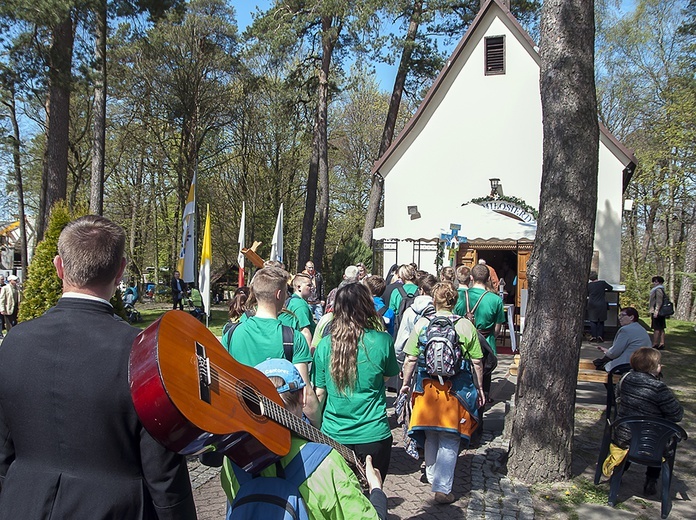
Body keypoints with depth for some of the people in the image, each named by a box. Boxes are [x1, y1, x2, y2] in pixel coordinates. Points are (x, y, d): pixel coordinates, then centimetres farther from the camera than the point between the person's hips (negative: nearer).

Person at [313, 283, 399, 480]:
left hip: (333, 435, 2)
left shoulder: (325, 345, -6)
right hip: (373, 435, -2)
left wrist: (318, 426, 15)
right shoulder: (382, 341, -12)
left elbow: (319, 393, 1)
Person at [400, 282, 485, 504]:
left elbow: (410, 359, -3)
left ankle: (432, 476, 38)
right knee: (449, 441, 7)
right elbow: (477, 363, -4)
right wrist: (479, 388, 9)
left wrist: (406, 383, 10)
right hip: (456, 390, -2)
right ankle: (442, 489, 9)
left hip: (427, 387, 2)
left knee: (431, 437, 20)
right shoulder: (466, 326, -6)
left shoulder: (422, 324, -4)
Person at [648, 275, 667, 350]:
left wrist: (656, 311, -23)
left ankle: (655, 344, -8)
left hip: (657, 313, -11)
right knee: (661, 329, 11)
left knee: (656, 329, -9)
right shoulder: (661, 290, 19)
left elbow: (659, 302, -21)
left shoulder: (658, 290, -13)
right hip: (661, 313, 11)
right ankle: (662, 344, 14)